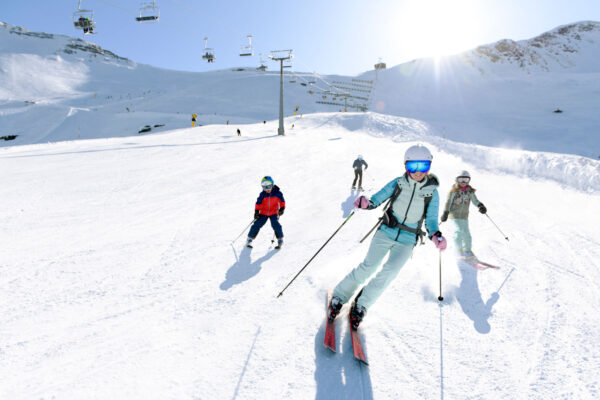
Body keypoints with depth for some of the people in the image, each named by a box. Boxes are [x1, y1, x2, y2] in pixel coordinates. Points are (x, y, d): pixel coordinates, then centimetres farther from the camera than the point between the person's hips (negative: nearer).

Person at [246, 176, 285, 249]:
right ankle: (249, 239, 11)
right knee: (257, 225, -6)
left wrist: (282, 208, -10)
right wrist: (256, 211, -8)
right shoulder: (263, 194, -8)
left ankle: (280, 240, -2)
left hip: (274, 212, -1)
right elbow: (258, 203, -1)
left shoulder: (277, 193, -9)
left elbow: (282, 201, 2)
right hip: (263, 212, 1)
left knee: (275, 225, -20)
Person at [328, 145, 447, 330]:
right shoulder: (398, 183, -2)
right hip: (386, 232, -1)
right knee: (369, 266, -11)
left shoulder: (432, 192, 0)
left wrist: (436, 235, -18)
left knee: (389, 272, -14)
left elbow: (431, 220, 2)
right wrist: (366, 203, -25)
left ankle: (361, 304, 5)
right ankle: (339, 297, 6)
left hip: (407, 241, 1)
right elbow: (377, 199, -2)